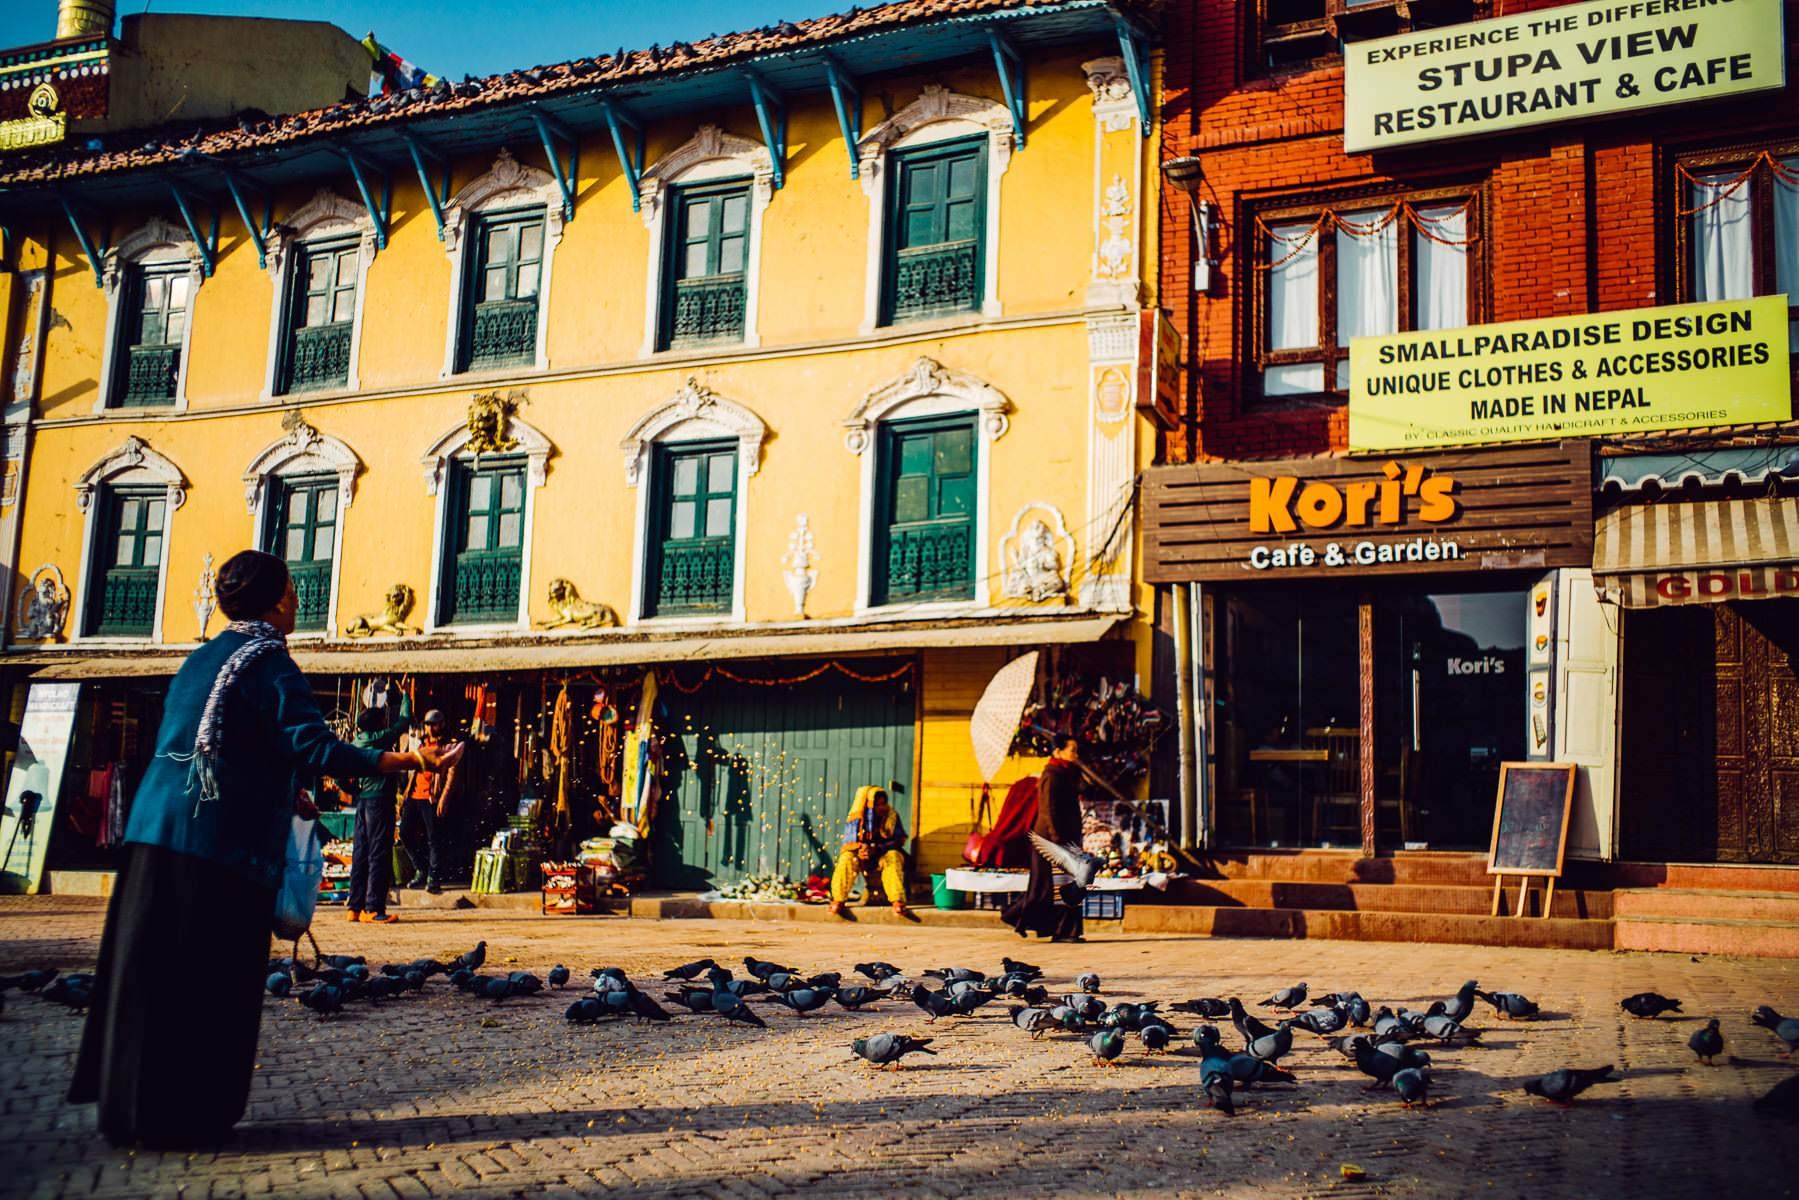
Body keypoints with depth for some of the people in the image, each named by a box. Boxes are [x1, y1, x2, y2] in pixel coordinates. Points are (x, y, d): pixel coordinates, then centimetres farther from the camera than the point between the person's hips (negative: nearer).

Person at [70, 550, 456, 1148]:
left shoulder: (203, 658, 18)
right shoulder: (270, 663, -7)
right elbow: (313, 747, -18)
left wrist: (285, 793, 39)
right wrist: (410, 760, -21)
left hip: (155, 830, 8)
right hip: (223, 844, -8)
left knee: (146, 974, 11)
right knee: (211, 985, 1)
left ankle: (132, 1107, 18)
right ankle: (185, 1116, 6)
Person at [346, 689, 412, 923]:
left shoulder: (358, 741, 9)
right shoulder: (380, 739, -11)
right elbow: (404, 720, -3)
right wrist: (406, 695, 9)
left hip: (362, 799, 8)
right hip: (379, 799, -8)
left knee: (361, 853, 11)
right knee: (379, 853, -6)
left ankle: (356, 906, 13)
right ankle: (373, 909, -7)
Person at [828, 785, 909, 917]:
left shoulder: (892, 816, -6)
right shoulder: (856, 818, -8)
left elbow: (900, 840, -11)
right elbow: (847, 844, -10)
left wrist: (877, 848, -26)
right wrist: (860, 848, -35)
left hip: (883, 855, 0)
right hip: (861, 855, 0)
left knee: (893, 857, -33)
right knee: (847, 859, -31)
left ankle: (897, 901, -41)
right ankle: (839, 900, -31)